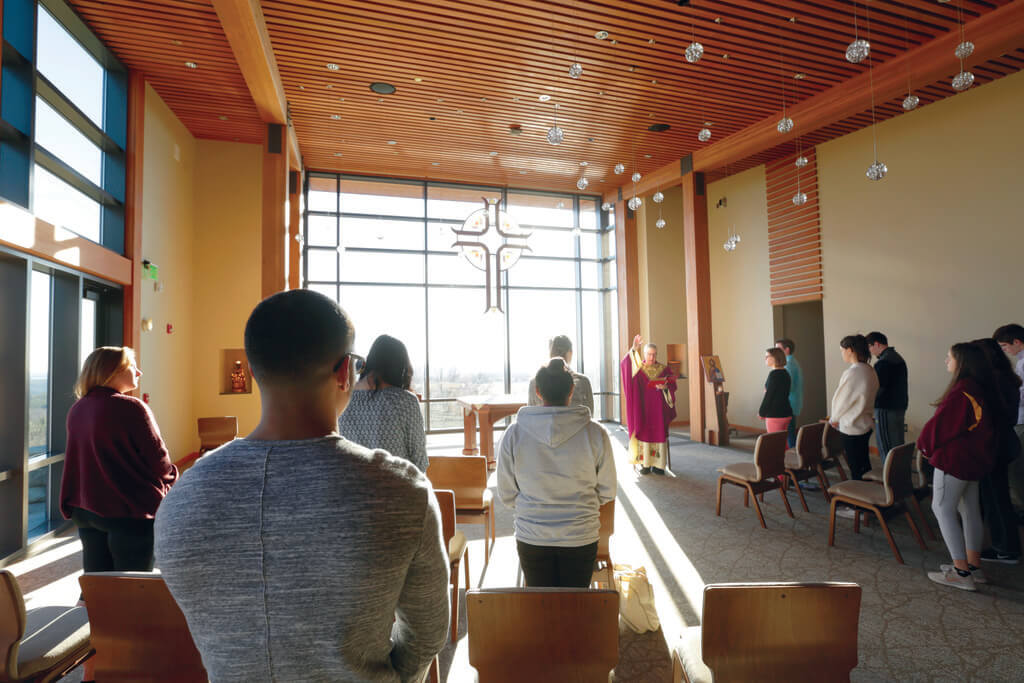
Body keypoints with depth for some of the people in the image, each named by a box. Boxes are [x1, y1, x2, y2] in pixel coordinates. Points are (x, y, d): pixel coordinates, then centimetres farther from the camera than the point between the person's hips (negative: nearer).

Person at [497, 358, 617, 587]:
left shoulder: (514, 433, -14)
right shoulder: (595, 433, -16)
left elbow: (506, 495, -4)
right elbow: (607, 491, -4)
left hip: (531, 538, 1)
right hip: (580, 538, 0)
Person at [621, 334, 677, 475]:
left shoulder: (663, 370, 7)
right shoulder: (637, 368, 2)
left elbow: (673, 386, 6)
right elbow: (624, 365, -18)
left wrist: (665, 387, -16)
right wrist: (633, 350, -31)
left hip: (659, 409, 1)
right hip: (642, 409, -1)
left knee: (659, 434, 0)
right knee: (644, 433, -2)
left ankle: (657, 465, 7)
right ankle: (645, 464, 6)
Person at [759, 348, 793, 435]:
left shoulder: (774, 374, -14)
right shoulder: (785, 373, 11)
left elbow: (768, 395, -14)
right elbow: (784, 394, 15)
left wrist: (761, 412, -4)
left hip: (775, 415, -9)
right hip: (787, 414, 9)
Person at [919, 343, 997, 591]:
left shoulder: (961, 392, -22)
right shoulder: (980, 389, 8)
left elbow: (939, 425, -18)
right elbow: (979, 426, 17)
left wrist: (925, 445, 0)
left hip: (953, 458, -10)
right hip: (974, 459, 10)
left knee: (942, 508, -3)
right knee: (970, 510, 16)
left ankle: (961, 572, -1)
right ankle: (973, 566, 26)